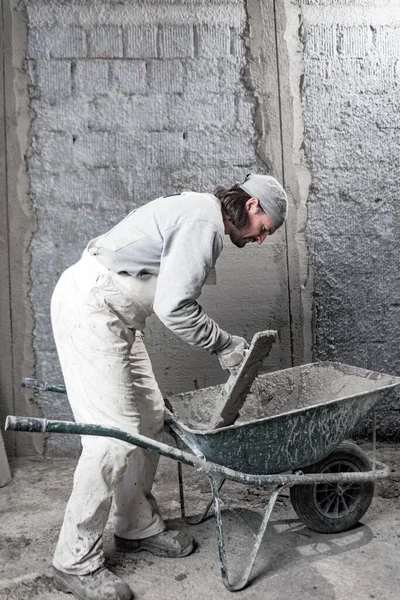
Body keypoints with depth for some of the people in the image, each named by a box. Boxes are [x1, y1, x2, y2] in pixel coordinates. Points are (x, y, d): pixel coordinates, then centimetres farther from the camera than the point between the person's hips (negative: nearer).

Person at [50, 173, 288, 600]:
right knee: (115, 434, -10)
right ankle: (75, 563, 7)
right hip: (89, 309, -10)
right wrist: (224, 345, -11)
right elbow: (174, 307, -24)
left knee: (149, 417, 11)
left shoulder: (197, 211, 17)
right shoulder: (203, 221, -15)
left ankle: (138, 527, 26)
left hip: (114, 313, 11)